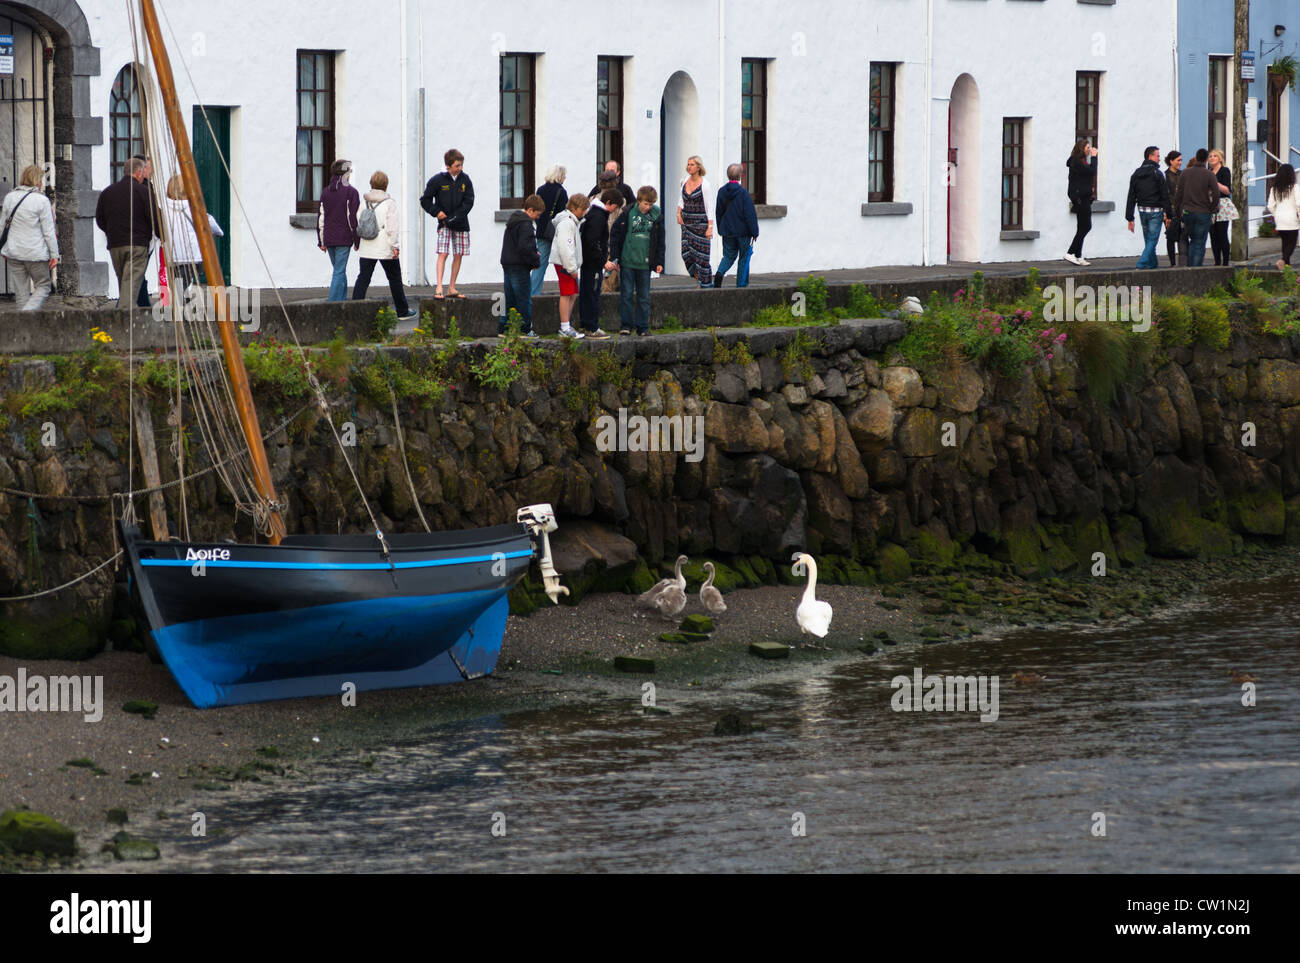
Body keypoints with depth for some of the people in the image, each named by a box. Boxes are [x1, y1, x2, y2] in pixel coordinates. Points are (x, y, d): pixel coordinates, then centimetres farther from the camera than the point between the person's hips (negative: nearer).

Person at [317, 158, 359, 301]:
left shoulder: (325, 192, 9)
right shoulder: (351, 192, -7)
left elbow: (321, 218, 10)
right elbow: (354, 218, -8)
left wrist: (321, 241, 13)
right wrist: (357, 241, -1)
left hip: (329, 239, 5)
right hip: (344, 239, -5)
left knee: (340, 271, 17)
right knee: (339, 272, -4)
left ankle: (343, 299, 18)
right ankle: (334, 303, -9)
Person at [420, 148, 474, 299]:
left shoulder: (465, 180, 1)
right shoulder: (438, 180, -6)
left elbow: (469, 202, -2)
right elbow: (425, 200, 2)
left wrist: (455, 217, -12)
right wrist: (436, 212, -12)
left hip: (460, 224, 3)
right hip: (444, 224, -3)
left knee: (458, 256, 6)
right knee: (443, 254, -14)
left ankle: (452, 289, 14)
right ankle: (439, 288, -17)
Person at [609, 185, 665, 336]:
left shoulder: (656, 215, 2)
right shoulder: (628, 213, -5)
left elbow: (660, 241, 9)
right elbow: (615, 235, 0)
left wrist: (659, 262, 5)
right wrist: (614, 258, -2)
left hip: (645, 263, 2)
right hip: (627, 262, -2)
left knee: (644, 296, 7)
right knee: (626, 294, 2)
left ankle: (643, 326, 13)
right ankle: (626, 324, 11)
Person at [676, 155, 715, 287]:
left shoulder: (705, 185, -10)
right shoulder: (685, 181, 7)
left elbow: (710, 208, -11)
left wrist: (710, 227, -15)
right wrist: (679, 213, 6)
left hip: (701, 222, -6)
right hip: (687, 223, 6)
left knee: (701, 255, -5)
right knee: (686, 253, -1)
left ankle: (707, 284, 6)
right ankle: (699, 277, 18)